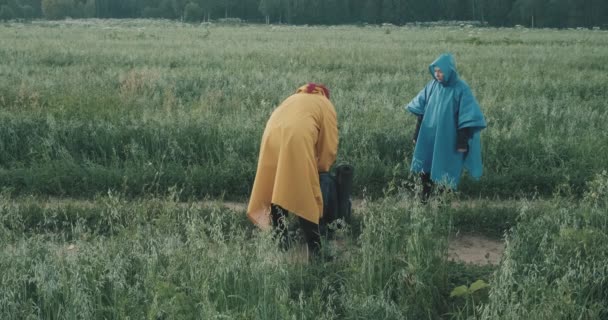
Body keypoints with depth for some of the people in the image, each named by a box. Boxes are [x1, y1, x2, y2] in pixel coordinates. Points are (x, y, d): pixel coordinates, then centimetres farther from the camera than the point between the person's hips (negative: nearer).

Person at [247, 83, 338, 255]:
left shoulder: (292, 99, 39)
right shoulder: (325, 104, 24)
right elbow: (330, 142, 18)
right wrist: (322, 167, 33)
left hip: (272, 137, 5)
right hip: (297, 140, -4)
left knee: (277, 190, 10)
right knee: (306, 195, -1)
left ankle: (280, 241, 9)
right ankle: (315, 247, 0)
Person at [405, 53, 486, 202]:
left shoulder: (461, 89, -14)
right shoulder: (432, 85, 0)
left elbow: (467, 117, -13)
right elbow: (420, 110, 7)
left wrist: (463, 142, -15)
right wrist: (416, 134, 7)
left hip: (448, 140, -4)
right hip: (429, 137, 4)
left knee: (445, 172, 6)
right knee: (424, 167, 9)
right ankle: (424, 198, 26)